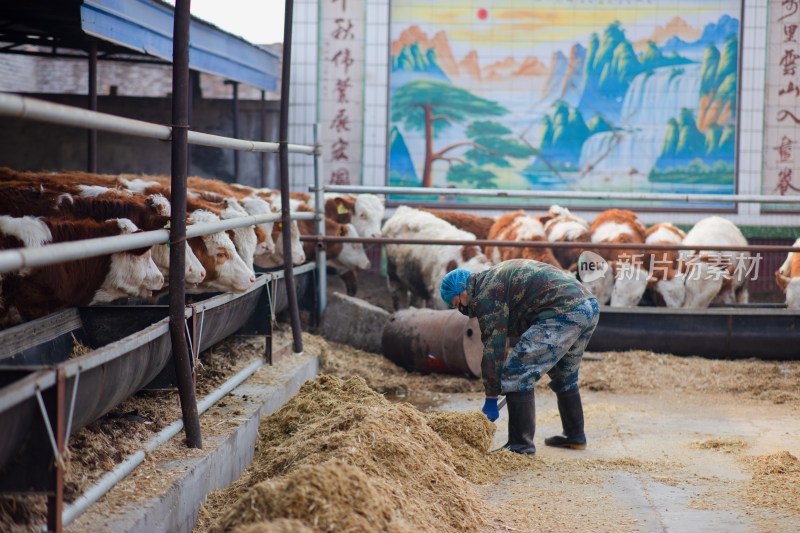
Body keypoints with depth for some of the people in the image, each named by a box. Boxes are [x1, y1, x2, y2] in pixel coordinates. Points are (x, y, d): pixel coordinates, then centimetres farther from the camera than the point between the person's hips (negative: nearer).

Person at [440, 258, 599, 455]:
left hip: (563, 313, -11)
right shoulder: (497, 276, 26)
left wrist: (491, 399, -1)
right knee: (564, 376, 28)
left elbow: (493, 347, -6)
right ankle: (575, 436, 40)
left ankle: (521, 445, -3)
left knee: (516, 373, -6)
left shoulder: (486, 295, -4)